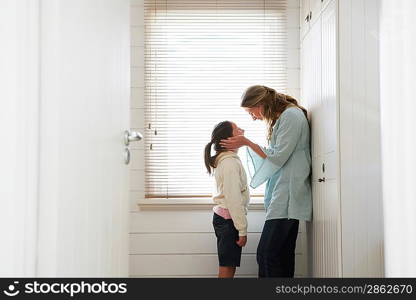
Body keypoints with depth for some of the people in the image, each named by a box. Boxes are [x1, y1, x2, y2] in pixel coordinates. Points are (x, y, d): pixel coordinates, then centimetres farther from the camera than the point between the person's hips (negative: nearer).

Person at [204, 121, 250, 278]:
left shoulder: (224, 159, 13)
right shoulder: (230, 162, -18)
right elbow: (234, 200, -22)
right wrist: (242, 230, -19)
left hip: (222, 216, 10)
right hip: (229, 219, -10)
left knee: (228, 266, 13)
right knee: (227, 268, -6)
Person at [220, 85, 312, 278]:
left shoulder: (291, 115, -8)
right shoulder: (281, 118, 22)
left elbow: (277, 157, -12)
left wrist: (247, 143, -3)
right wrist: (246, 144, 15)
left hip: (287, 195, -10)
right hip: (283, 195, 10)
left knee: (267, 253, -14)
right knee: (282, 255, 7)